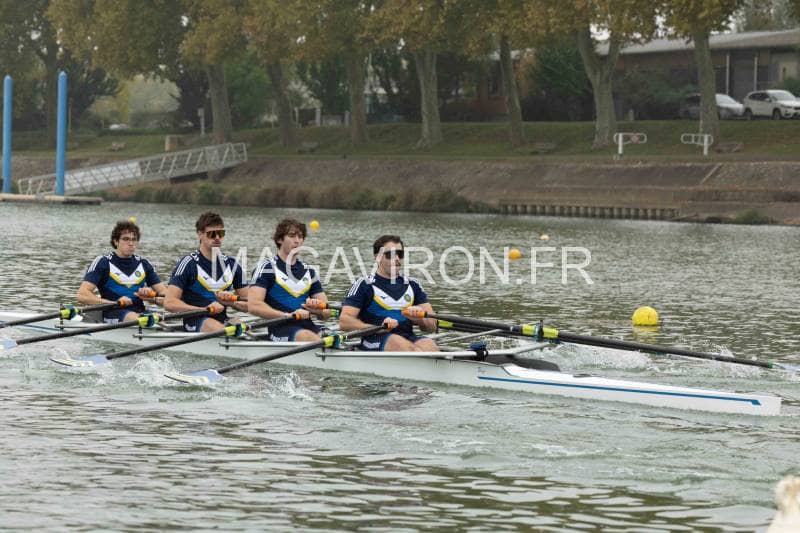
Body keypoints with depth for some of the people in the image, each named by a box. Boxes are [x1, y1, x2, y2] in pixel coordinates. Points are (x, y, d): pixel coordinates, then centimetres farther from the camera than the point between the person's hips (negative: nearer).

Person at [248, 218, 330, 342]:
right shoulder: (267, 268, 6)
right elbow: (253, 306, -8)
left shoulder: (309, 272, 23)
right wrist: (288, 315, -15)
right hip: (281, 329, -6)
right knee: (307, 336, -36)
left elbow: (326, 312, 23)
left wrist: (316, 309, -2)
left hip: (308, 326, 6)